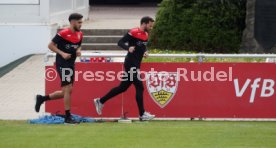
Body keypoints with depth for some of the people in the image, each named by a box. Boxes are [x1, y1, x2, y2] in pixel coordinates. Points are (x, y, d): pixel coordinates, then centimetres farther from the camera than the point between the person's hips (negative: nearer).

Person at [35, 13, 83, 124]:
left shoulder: (79, 34, 9)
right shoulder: (63, 34, -14)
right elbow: (50, 45, -11)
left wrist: (78, 51, 0)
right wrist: (62, 53, -22)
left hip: (71, 64, 9)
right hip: (62, 64, -9)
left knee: (66, 92, 12)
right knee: (68, 89, -12)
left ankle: (42, 99, 28)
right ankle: (68, 117, -8)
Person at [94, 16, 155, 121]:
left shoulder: (145, 35, 13)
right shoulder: (134, 33, -14)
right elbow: (120, 42, -17)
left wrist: (145, 52, 5)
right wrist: (128, 48, -35)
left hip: (136, 65, 10)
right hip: (131, 64, -9)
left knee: (123, 87, 14)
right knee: (139, 87, -9)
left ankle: (100, 101, 23)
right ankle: (142, 114, -5)